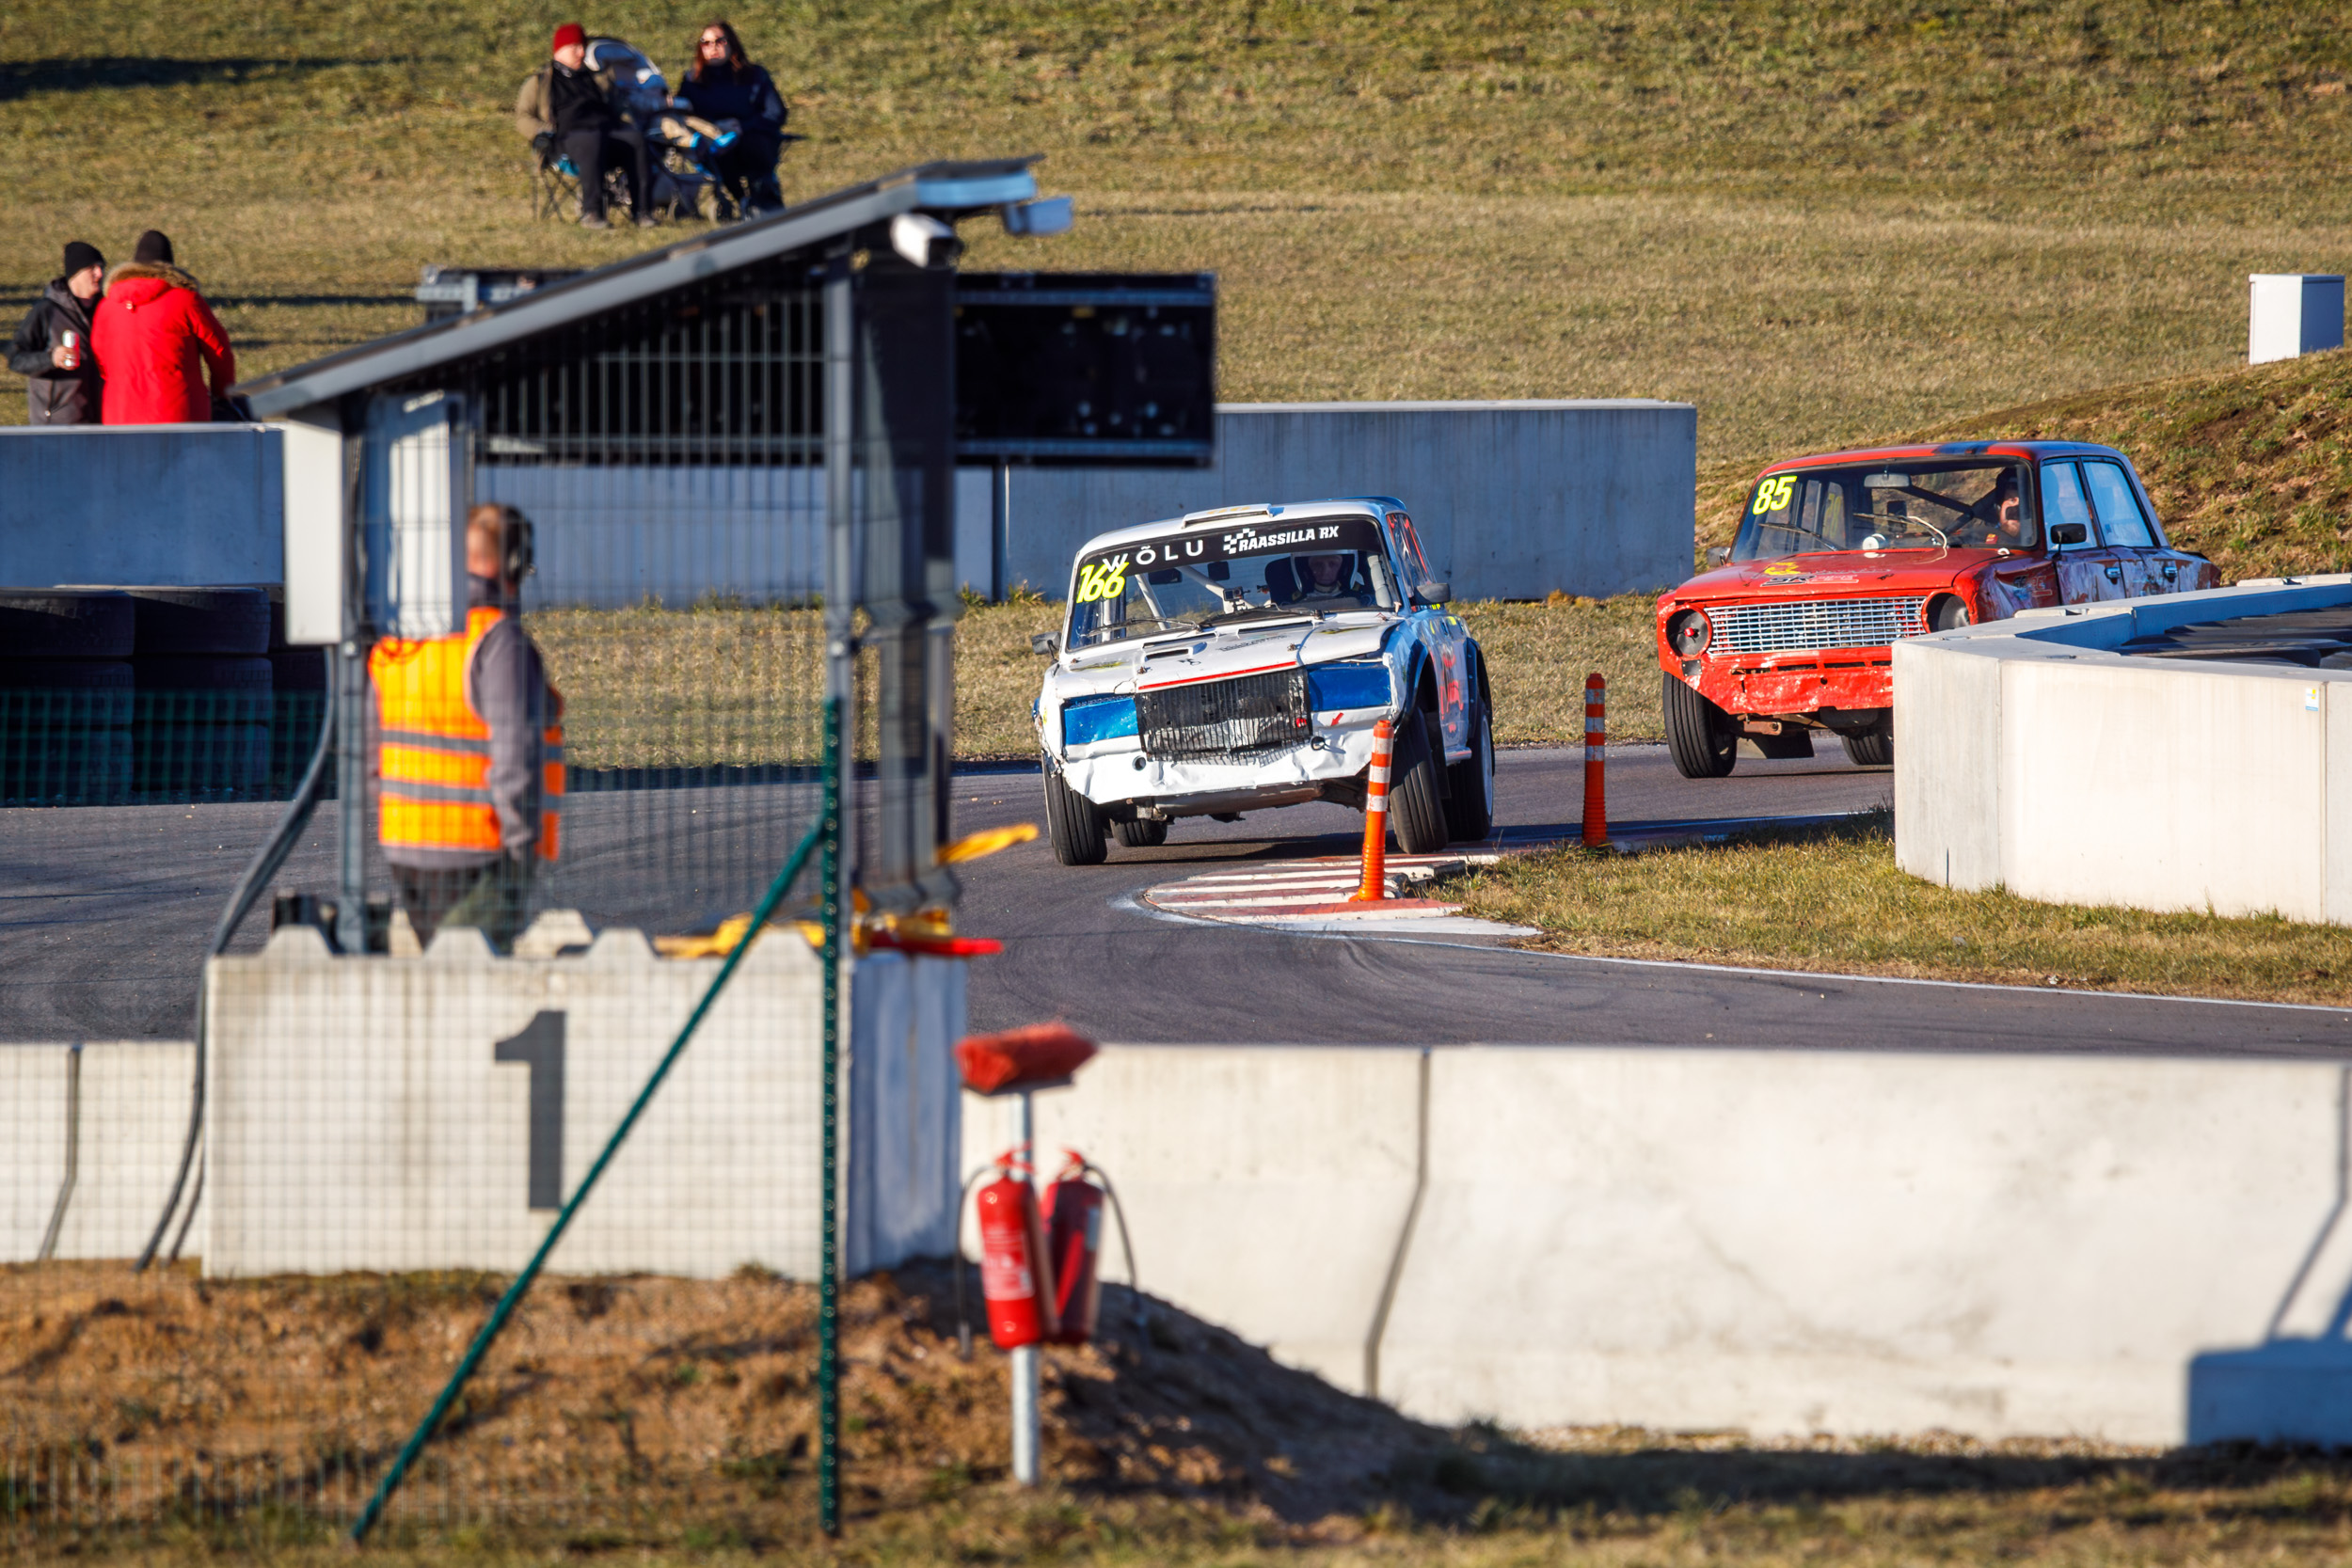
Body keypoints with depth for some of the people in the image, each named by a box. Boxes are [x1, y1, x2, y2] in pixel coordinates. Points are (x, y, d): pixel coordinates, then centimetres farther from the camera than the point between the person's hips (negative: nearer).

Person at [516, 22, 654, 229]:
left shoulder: (598, 78, 33)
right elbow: (522, 117, 14)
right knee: (592, 141, -41)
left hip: (609, 130, 4)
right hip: (570, 135, -4)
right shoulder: (539, 82, 21)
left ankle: (642, 210, -38)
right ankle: (591, 212, -46)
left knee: (635, 138, -30)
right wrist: (541, 134, -6)